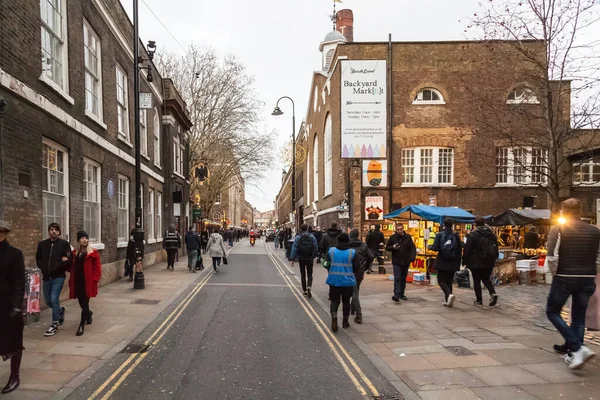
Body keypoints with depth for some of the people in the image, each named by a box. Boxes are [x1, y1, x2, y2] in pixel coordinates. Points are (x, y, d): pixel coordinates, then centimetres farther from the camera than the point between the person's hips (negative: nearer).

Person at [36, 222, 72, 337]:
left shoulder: (64, 244, -3)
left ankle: (54, 325, 1)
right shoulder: (42, 244, 8)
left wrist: (55, 268, -17)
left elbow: (68, 260, -10)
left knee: (54, 299, -10)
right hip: (46, 277, 5)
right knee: (48, 301, 13)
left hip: (58, 276, -5)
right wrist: (44, 268, -6)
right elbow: (38, 259, 11)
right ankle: (60, 311, 42)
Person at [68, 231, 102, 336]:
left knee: (85, 304, -5)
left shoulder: (93, 253, -4)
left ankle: (82, 326, 2)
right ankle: (89, 314, 47)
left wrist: (94, 280, -13)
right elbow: (71, 268, 14)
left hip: (87, 283, -4)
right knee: (82, 303, 16)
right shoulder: (74, 253, 10)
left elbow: (97, 268, -6)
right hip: (77, 282, 5)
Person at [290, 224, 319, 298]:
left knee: (303, 274, 13)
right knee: (310, 274, 10)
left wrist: (292, 259, -10)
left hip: (301, 259, 0)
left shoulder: (298, 238, -9)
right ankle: (308, 287, -15)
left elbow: (294, 249, -13)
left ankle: (305, 290, 18)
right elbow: (315, 248, -4)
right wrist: (314, 256, 11)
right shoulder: (312, 237, -7)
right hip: (310, 259, 0)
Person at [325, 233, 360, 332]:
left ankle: (334, 315, -17)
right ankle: (345, 322, 24)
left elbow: (326, 265, -1)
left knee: (334, 300, 9)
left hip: (334, 280, 0)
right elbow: (356, 267, -5)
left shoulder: (331, 251, -4)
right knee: (346, 301, 15)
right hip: (348, 281, 0)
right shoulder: (352, 252, -6)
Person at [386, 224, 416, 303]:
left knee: (403, 278, 13)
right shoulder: (392, 237, -1)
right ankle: (396, 295, -16)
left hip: (405, 262, 3)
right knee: (397, 278, -12)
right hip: (396, 262, -2)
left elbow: (413, 248, 0)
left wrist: (412, 256, -16)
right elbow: (387, 247, 6)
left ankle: (401, 294, 25)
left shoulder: (408, 237, 1)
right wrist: (393, 247, -15)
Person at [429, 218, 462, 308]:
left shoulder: (440, 235, -7)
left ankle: (449, 294, -21)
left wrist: (430, 247, 9)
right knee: (449, 281, 13)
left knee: (441, 280, 5)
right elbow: (459, 250, 4)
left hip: (442, 262, -3)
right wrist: (458, 263, 14)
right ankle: (448, 301, 13)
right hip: (452, 263, 3)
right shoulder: (456, 236, 1)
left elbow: (435, 248, -13)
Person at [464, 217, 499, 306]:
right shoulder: (492, 234, 7)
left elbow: (467, 250, -11)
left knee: (477, 281, 6)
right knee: (486, 279, 17)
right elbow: (496, 248, 14)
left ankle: (479, 300, 9)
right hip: (489, 262, 5)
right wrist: (494, 259, 22)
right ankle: (493, 293, -7)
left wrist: (466, 262, -3)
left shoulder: (472, 235, -11)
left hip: (476, 263, -5)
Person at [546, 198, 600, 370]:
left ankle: (578, 348, -5)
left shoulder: (558, 229, -6)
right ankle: (573, 353, 21)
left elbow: (551, 256, -13)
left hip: (564, 278, -4)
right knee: (579, 317, 16)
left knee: (552, 312, 10)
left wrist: (555, 273, 1)